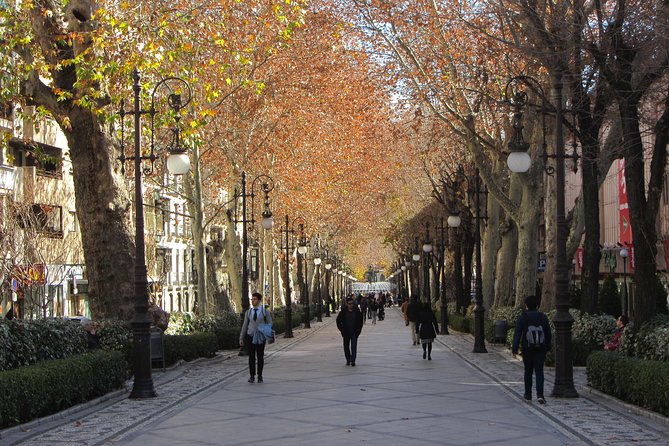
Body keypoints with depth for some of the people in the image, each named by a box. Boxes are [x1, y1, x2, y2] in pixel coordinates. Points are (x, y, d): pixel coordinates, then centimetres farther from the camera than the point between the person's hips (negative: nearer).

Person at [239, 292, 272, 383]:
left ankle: (260, 376, 15)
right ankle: (252, 376, 4)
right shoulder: (248, 312, 4)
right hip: (250, 337, 2)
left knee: (260, 357, 5)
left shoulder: (265, 312, -3)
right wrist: (241, 338, 4)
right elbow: (245, 326, 8)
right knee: (251, 357, -1)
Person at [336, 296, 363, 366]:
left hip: (354, 332, -1)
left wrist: (358, 330, 0)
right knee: (346, 347, 8)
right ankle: (348, 360, 23)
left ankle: (353, 360, -12)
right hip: (346, 333, 2)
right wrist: (341, 329, 0)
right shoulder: (343, 312, -2)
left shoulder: (357, 312, -2)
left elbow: (361, 321, 7)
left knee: (353, 346, -11)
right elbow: (338, 321, 7)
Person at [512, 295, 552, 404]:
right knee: (539, 371, -1)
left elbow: (517, 335, -9)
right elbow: (548, 334, 9)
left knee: (528, 371, 12)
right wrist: (547, 347, 20)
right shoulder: (543, 317, 3)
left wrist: (514, 349, -6)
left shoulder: (522, 318, -6)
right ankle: (540, 394, -17)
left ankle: (528, 395, 21)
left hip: (527, 349, -1)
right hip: (541, 349, 1)